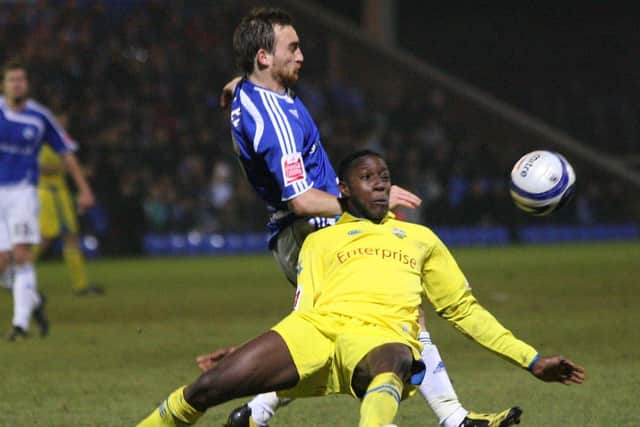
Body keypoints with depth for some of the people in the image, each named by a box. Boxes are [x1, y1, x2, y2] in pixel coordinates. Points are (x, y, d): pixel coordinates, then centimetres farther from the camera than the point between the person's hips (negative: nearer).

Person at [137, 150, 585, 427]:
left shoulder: (419, 238, 34)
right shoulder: (321, 241, 31)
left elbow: (463, 309, 33)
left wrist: (532, 360, 25)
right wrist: (242, 356, 2)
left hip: (383, 337, -1)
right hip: (318, 326, 1)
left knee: (391, 365, -43)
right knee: (207, 389, -22)